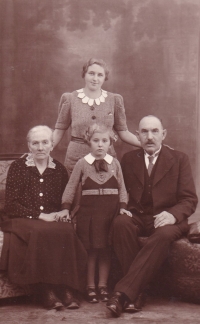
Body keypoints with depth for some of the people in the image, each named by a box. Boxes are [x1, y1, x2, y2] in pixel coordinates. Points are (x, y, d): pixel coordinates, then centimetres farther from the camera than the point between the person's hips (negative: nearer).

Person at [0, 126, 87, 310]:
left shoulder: (59, 169, 16)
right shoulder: (18, 167, 7)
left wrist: (62, 214, -5)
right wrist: (40, 216, -11)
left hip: (54, 221, 3)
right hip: (23, 221, -2)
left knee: (67, 231, -33)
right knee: (41, 232, -37)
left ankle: (66, 289, -29)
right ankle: (47, 291, -29)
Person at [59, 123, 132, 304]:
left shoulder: (115, 164, 8)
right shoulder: (82, 164, 3)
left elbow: (122, 188, 9)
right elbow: (71, 187, 5)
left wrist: (122, 206, -3)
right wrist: (66, 208, -4)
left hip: (110, 211, 1)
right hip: (88, 211, -1)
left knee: (106, 249, 5)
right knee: (90, 249, 2)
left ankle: (103, 286, 18)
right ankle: (90, 287, 15)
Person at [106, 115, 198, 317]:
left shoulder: (179, 159, 9)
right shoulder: (128, 159, 16)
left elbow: (190, 199, 2)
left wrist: (173, 215, -20)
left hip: (165, 220, -2)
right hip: (136, 218, 2)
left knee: (164, 234, -37)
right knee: (120, 223, -33)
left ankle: (123, 292, -40)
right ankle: (136, 292, -32)